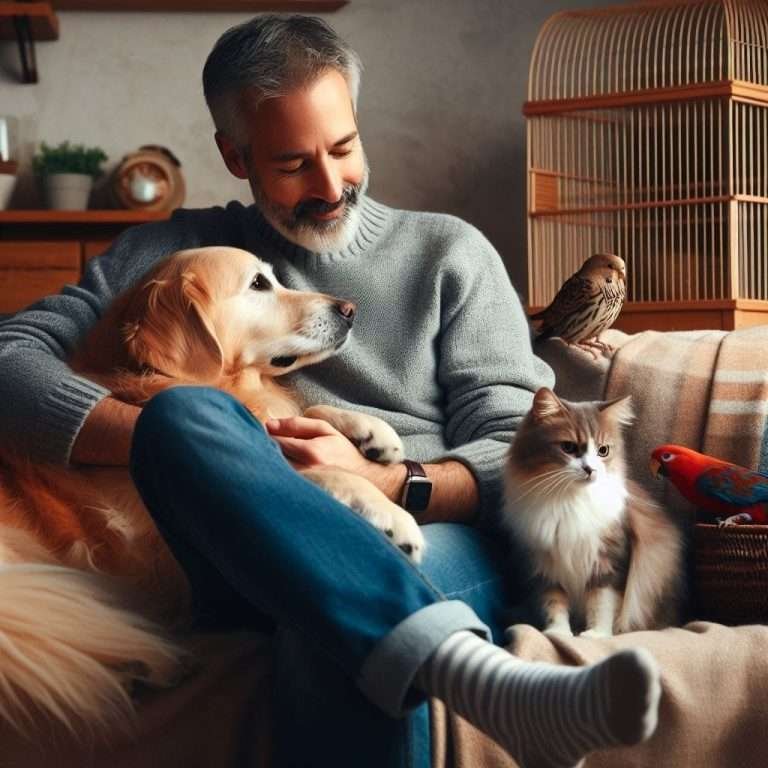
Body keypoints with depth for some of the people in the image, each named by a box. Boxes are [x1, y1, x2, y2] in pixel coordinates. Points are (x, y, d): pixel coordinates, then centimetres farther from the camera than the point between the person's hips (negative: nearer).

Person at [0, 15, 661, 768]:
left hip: (439, 551, -1)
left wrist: (380, 481, -12)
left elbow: (516, 457, 9)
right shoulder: (177, 252, 17)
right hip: (264, 565, 2)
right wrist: (189, 446, -11)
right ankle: (478, 675, -51)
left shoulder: (448, 252, 17)